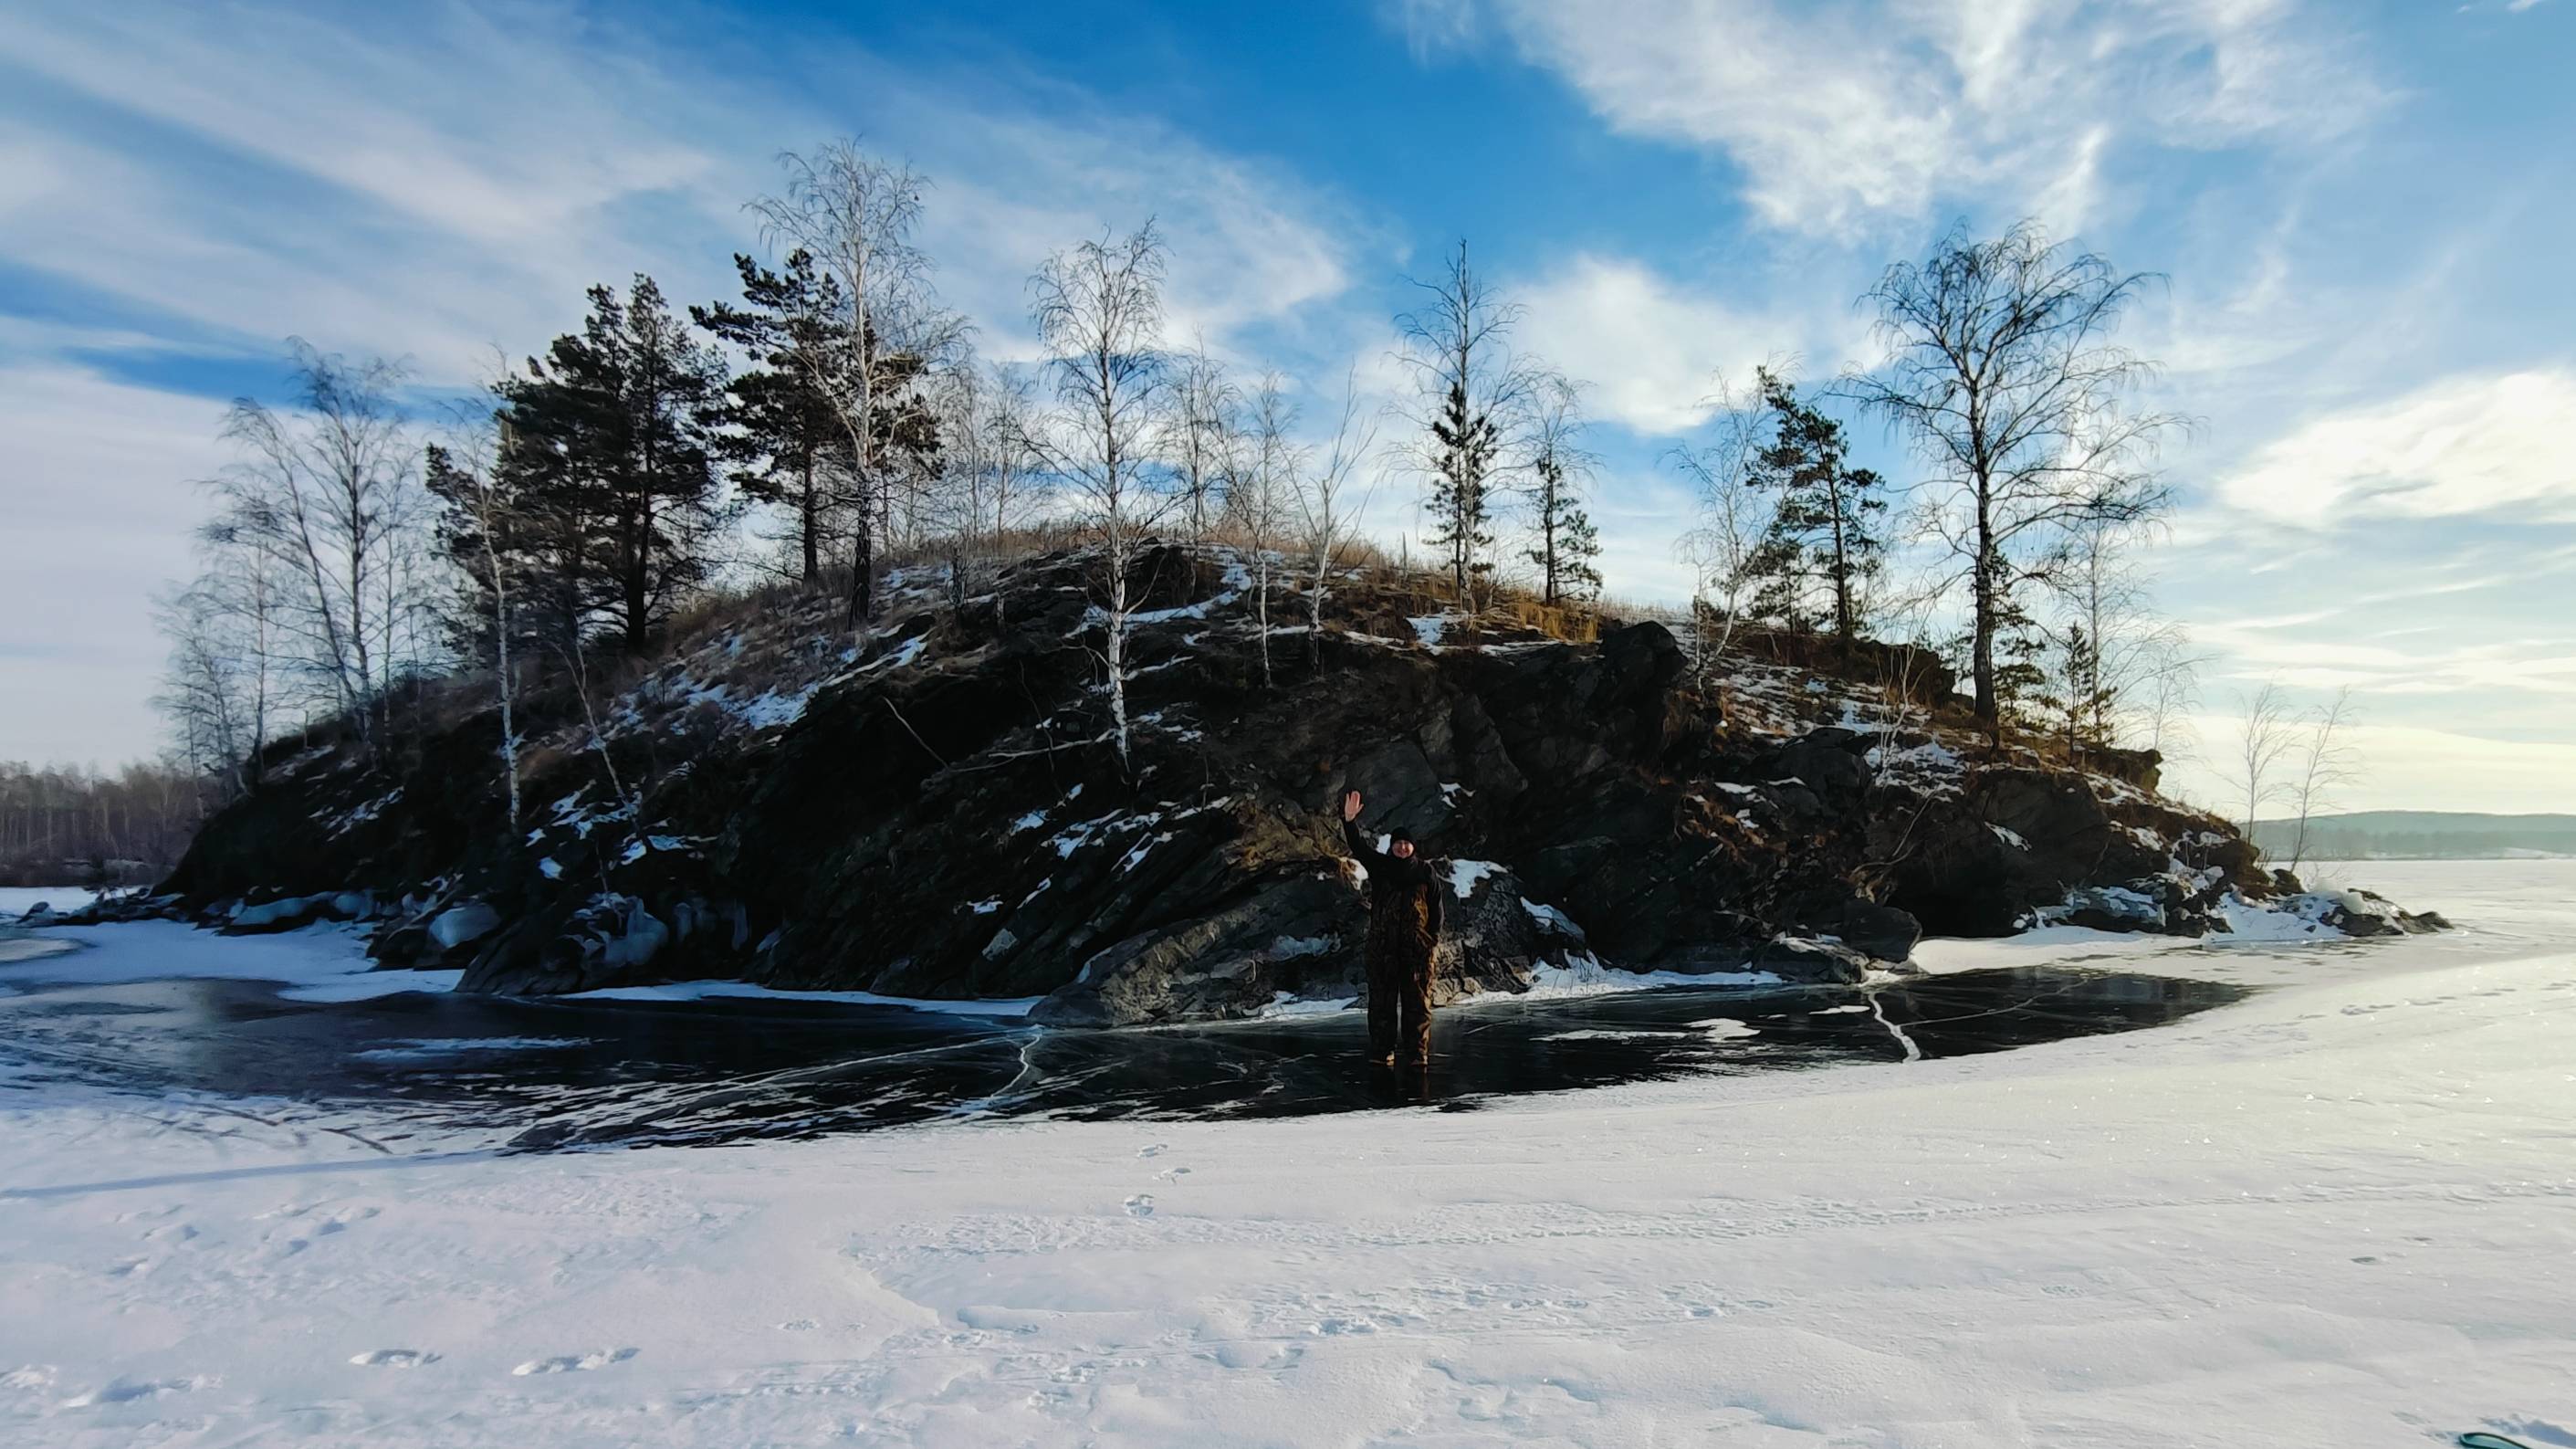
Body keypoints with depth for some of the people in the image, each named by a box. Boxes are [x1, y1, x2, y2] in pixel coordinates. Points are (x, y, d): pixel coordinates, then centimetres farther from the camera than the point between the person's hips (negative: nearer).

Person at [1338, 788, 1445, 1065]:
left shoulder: (1425, 871, 6)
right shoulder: (1379, 864, 6)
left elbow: (1436, 904, 7)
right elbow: (1359, 845, -8)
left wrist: (1434, 938, -1)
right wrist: (1349, 820, -25)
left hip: (1417, 944, 0)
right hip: (1382, 943, 1)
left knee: (1417, 998, 0)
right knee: (1381, 996, 1)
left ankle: (1417, 1052, 5)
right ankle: (1381, 1051, 5)